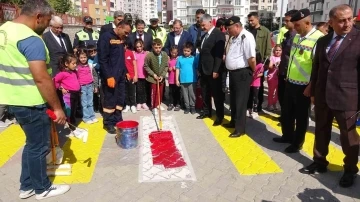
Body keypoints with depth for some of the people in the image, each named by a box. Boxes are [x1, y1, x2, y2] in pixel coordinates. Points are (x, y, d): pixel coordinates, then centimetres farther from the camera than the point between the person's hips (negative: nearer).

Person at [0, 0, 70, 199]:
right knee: (38, 146, 7)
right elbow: (42, 79, -26)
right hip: (30, 103, -9)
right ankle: (42, 188, 25)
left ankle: (27, 186, 34)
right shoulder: (31, 39, -22)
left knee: (32, 143, 21)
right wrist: (57, 107, -18)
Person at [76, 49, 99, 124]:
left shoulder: (90, 66, 5)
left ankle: (92, 117, 17)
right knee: (84, 103, 2)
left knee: (90, 103, 10)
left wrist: (96, 86, 10)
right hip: (82, 87, -2)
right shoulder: (77, 67, -3)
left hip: (90, 85, 3)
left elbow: (94, 76, 10)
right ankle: (86, 118, 7)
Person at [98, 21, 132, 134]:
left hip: (120, 75, 7)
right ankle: (108, 123, 13)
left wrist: (125, 71, 15)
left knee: (120, 99, 11)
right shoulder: (106, 37, -12)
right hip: (111, 76, -7)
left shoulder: (121, 39, 12)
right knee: (110, 100, 1)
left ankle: (118, 120, 23)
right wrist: (108, 76, -21)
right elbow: (102, 59, -17)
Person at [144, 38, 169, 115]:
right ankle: (154, 107, 16)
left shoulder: (165, 55, -11)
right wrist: (153, 74, -12)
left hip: (161, 78, 3)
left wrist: (162, 75, -10)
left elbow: (166, 66, -1)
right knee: (154, 92, 3)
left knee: (160, 92, 15)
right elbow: (146, 66, -8)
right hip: (153, 78, -3)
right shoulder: (149, 55, -19)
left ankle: (159, 104, 34)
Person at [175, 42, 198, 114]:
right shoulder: (180, 58, 1)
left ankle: (192, 107, 20)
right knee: (185, 95, 11)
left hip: (192, 80, -1)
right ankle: (187, 107, 23)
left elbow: (197, 69, 3)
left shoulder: (194, 59, -2)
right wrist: (177, 79, 2)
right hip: (183, 80, 1)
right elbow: (177, 69, 4)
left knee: (192, 94, 7)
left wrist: (198, 79, 3)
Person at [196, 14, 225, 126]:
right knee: (205, 93, 15)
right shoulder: (205, 35, 16)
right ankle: (207, 112, 30)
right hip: (204, 70, 8)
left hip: (213, 70, -8)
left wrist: (216, 70, -20)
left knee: (217, 93, 1)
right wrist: (200, 68, 14)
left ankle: (220, 116, 12)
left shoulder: (219, 35, -11)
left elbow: (219, 54, -17)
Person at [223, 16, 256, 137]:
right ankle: (234, 121, 38)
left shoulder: (247, 37, -18)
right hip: (233, 72, 9)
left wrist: (253, 72, -10)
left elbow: (252, 59, -23)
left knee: (240, 101, 1)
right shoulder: (235, 37, 11)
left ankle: (240, 129, 12)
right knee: (233, 99, 20)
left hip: (242, 73, -9)